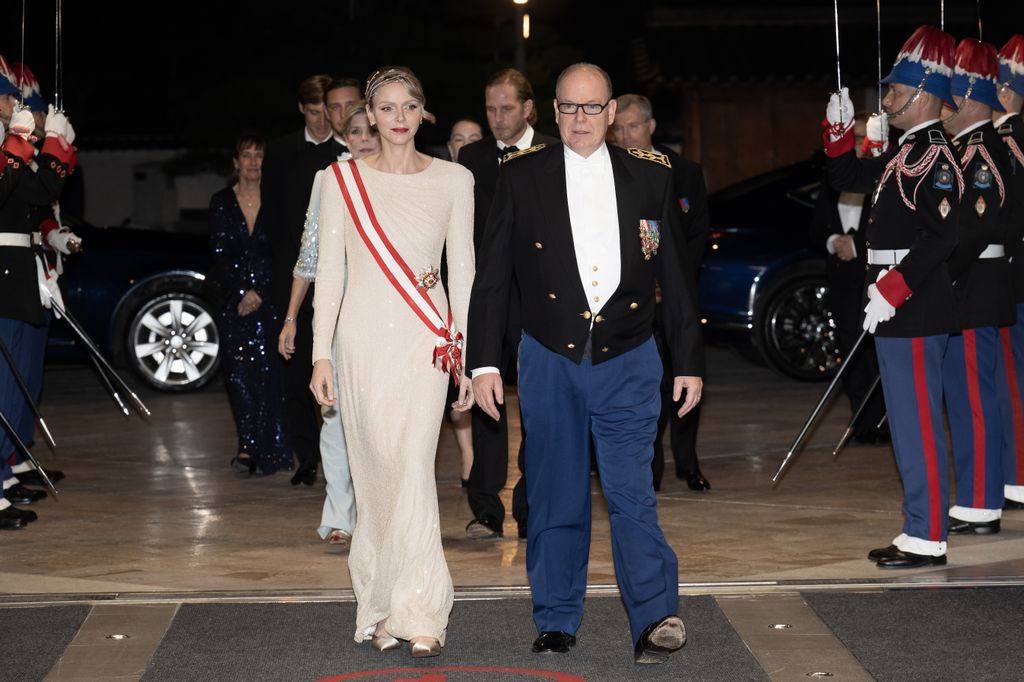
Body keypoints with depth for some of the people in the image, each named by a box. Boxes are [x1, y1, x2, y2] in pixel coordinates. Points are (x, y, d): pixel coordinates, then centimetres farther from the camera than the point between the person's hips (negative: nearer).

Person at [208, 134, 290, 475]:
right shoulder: (221, 202, 6)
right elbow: (220, 255, 2)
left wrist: (258, 291, -9)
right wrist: (242, 291, -8)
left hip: (269, 297, -2)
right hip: (234, 300, 2)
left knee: (268, 373, -6)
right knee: (237, 373, -3)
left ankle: (267, 450, -2)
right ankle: (249, 444, 5)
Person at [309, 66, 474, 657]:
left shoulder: (454, 180, 4)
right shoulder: (342, 180, 5)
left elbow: (463, 269, 6)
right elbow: (329, 269, 5)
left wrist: (468, 358, 3)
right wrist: (321, 354, 0)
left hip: (425, 338, -1)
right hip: (362, 336, 1)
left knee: (413, 470, -11)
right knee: (374, 474, 6)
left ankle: (420, 613, -7)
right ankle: (381, 608, 16)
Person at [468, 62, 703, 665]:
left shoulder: (651, 175, 6)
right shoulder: (522, 176, 3)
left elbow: (674, 277, 9)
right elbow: (492, 277, 4)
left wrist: (690, 361, 8)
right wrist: (485, 362, -1)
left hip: (628, 362, -1)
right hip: (550, 360, 1)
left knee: (632, 491, -10)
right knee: (555, 498, 7)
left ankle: (656, 619, -10)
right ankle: (558, 622, 18)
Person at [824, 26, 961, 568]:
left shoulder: (936, 156, -14)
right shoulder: (905, 152, 15)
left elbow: (940, 236, -23)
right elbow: (846, 177, 28)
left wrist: (890, 291, -23)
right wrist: (840, 130, 13)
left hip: (913, 311, -10)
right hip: (897, 310, 10)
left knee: (918, 425, -6)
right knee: (909, 424, 14)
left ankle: (928, 541, -1)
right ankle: (918, 532, 22)